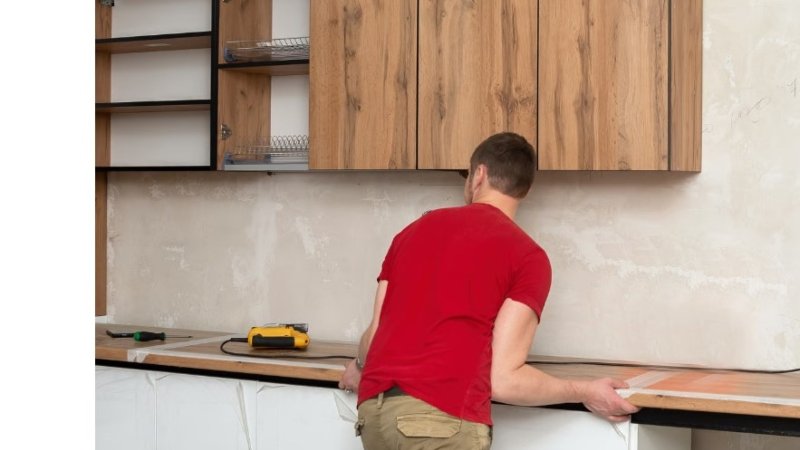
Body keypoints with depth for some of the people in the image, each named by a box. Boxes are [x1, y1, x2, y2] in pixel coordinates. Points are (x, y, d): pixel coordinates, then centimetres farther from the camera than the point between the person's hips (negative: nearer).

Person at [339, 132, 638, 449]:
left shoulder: (415, 230, 20)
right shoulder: (527, 256, 4)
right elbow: (504, 381, -2)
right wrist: (584, 393, 13)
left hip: (373, 410, 6)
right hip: (440, 419, -6)